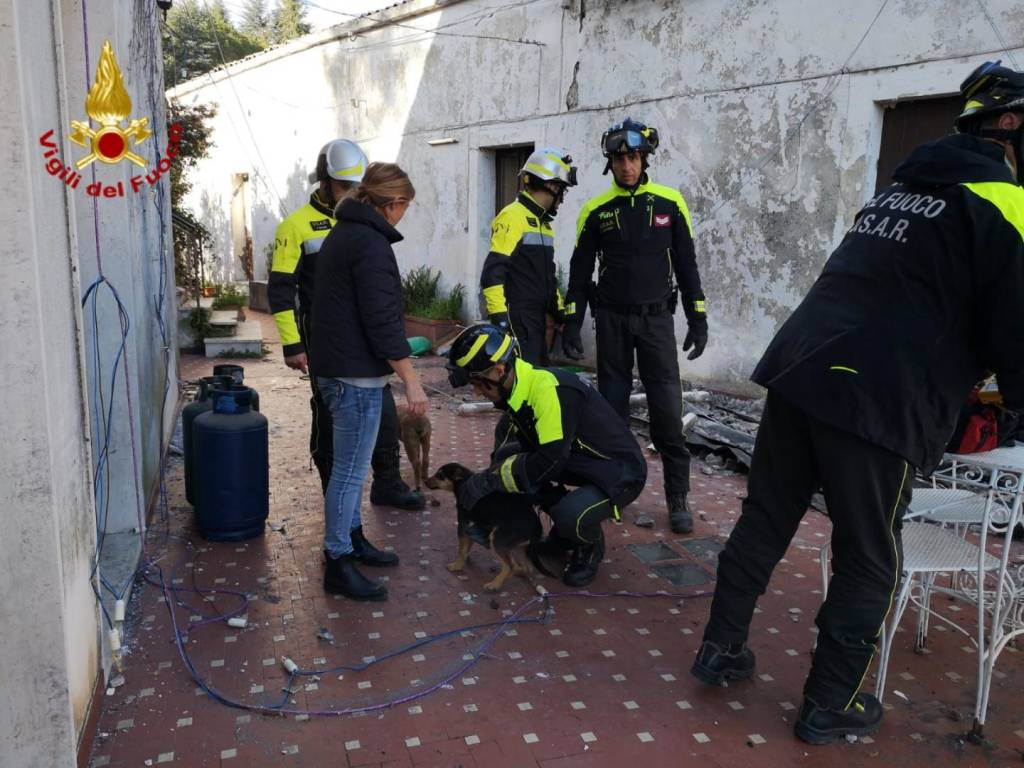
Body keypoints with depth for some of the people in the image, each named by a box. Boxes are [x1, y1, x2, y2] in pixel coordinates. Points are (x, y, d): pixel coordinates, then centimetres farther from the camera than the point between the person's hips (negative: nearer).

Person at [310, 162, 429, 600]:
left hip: (335, 368, 10)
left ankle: (351, 539, 33)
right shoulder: (371, 242, -16)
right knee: (350, 470, -3)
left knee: (350, 465, 20)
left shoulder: (341, 234, 16)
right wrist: (411, 380, -19)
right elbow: (382, 319, -22)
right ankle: (338, 565, 6)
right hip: (357, 375, -10)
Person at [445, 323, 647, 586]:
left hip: (620, 471, -9)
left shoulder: (549, 389, -29)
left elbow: (550, 461, -32)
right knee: (506, 458, -1)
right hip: (582, 461, 9)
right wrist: (486, 478, -7)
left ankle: (591, 545, 3)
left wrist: (489, 480, -23)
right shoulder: (519, 389, -1)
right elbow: (530, 448, 7)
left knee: (570, 515, -35)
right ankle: (566, 530, 13)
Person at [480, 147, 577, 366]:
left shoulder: (544, 223, 19)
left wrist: (560, 312, 19)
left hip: (537, 318, 10)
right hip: (516, 318, -10)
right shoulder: (513, 217, -12)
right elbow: (493, 273, -19)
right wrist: (500, 318, -23)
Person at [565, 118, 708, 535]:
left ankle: (678, 499, 3)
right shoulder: (595, 210, 1)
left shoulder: (669, 203, 1)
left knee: (667, 409, -5)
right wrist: (571, 323, 2)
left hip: (656, 318, -1)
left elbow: (686, 264, 4)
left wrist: (698, 319, 1)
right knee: (612, 406, 7)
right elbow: (580, 271, 6)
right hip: (611, 319, 1)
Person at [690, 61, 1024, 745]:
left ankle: (722, 648, 30)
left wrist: (956, 384, 33)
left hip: (797, 374, 7)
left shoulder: (901, 188, 21)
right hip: (878, 406, -7)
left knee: (765, 522, 17)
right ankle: (831, 706, 22)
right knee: (868, 562, 9)